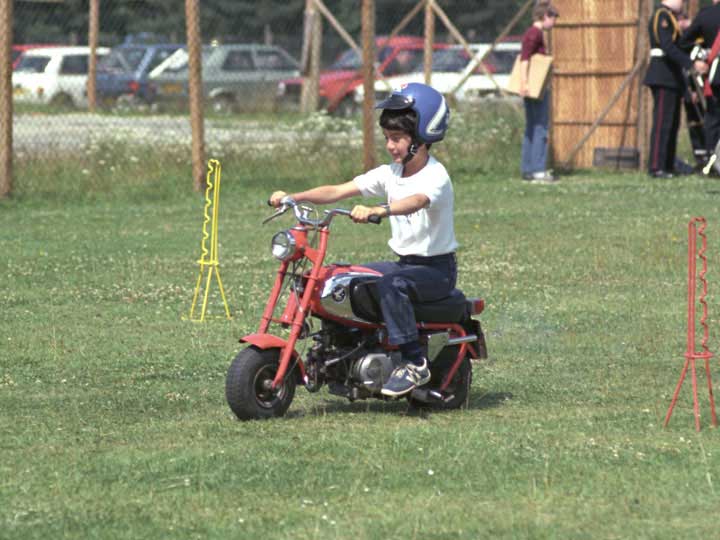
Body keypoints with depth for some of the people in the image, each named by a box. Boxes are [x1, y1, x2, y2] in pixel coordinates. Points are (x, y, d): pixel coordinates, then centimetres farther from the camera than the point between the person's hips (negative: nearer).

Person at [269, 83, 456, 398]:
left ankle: (414, 362, -34)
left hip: (437, 268, -8)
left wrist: (376, 211, -58)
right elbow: (338, 191, 0)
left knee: (391, 284, -37)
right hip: (404, 262, 8)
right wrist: (292, 197, -13)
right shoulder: (389, 174, 7)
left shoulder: (435, 176, -16)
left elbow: (415, 202, -40)